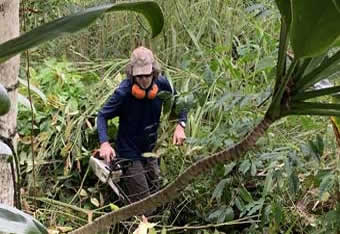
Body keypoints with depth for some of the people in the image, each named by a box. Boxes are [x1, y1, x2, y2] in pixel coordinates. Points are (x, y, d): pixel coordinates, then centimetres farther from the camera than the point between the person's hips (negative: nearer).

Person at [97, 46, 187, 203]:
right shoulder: (124, 92, -23)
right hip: (129, 154, -6)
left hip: (150, 152, 6)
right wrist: (104, 143, -30)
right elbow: (102, 116, -15)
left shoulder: (162, 84, -10)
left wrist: (180, 125, -11)